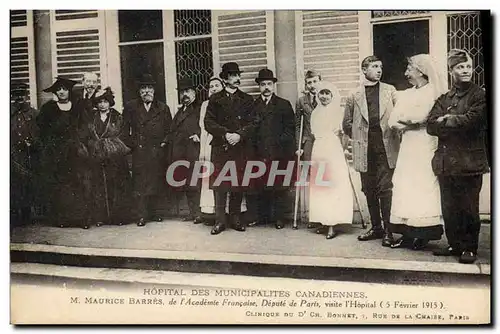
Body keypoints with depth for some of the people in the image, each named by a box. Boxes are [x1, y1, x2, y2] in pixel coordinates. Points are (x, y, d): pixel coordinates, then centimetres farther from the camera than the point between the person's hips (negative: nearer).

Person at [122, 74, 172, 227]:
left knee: (157, 183, 4)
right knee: (139, 184, -4)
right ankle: (141, 215, 1)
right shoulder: (131, 107, 8)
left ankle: (153, 212, 17)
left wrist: (164, 142, 1)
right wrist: (131, 144, -1)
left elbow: (169, 128, 13)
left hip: (158, 152, 2)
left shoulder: (163, 108, 12)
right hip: (139, 152, -2)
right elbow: (125, 128, 7)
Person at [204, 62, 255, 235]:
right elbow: (208, 123, 1)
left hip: (241, 148, 1)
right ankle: (220, 220, 2)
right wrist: (225, 134, -12)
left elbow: (252, 123, 5)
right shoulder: (215, 99, 9)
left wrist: (239, 135, -13)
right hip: (220, 148, -1)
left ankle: (236, 219, 14)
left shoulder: (247, 99, 13)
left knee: (238, 184, 3)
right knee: (219, 184, -5)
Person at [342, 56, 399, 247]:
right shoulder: (354, 96, 8)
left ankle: (388, 230, 0)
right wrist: (359, 138, 11)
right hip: (365, 150, 2)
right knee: (369, 190, 8)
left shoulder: (390, 91, 9)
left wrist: (393, 137, -1)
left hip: (386, 148, -1)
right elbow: (347, 124, 15)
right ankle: (376, 227, 21)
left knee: (385, 189, -6)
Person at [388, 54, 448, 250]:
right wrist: (409, 124, -9)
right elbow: (393, 122, 9)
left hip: (425, 146, -7)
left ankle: (423, 235, -2)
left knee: (422, 187, -7)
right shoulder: (406, 94, 19)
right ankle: (408, 233, 5)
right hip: (407, 146, 7)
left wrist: (403, 120, 1)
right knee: (404, 186, 1)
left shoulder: (433, 92, -2)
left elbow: (419, 117, -16)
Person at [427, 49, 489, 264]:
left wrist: (445, 121, -4)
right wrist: (456, 124, -12)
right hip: (445, 162, 5)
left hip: (469, 162, -4)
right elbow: (431, 126, 1)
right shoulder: (443, 99, 14)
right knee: (449, 208, 9)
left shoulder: (479, 96, 0)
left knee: (469, 208, 2)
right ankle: (454, 244, 23)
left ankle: (469, 248, 14)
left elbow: (471, 120, -17)